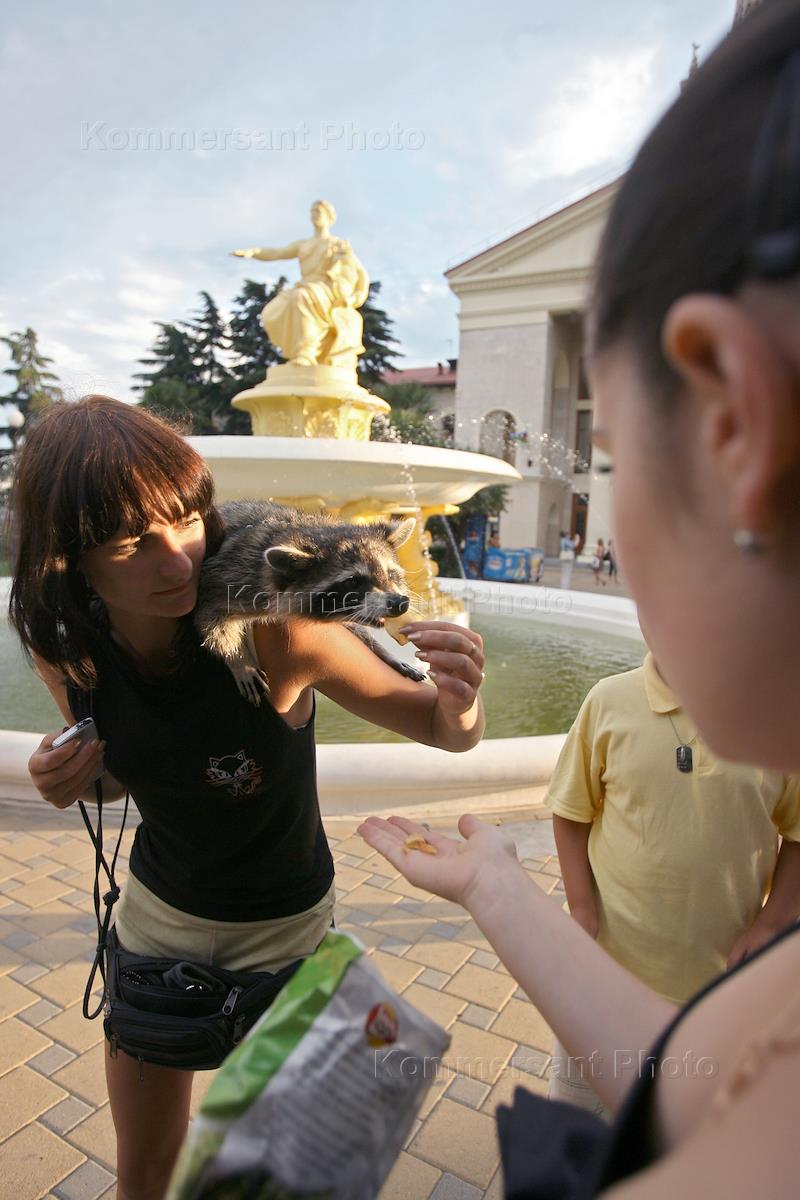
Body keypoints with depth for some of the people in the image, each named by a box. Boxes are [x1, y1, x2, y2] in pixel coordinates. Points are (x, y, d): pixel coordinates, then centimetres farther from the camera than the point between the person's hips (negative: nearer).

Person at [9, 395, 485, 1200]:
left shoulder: (273, 630, -30)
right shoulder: (66, 652, -15)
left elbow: (448, 732, -22)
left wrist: (459, 703, -46)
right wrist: (70, 779, -18)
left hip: (278, 923, -3)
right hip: (155, 908, 4)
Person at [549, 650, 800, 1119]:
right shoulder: (611, 699, -12)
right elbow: (572, 813, -3)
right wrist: (582, 909, -9)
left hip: (723, 972, 1)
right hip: (610, 955, 0)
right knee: (577, 1094, 22)